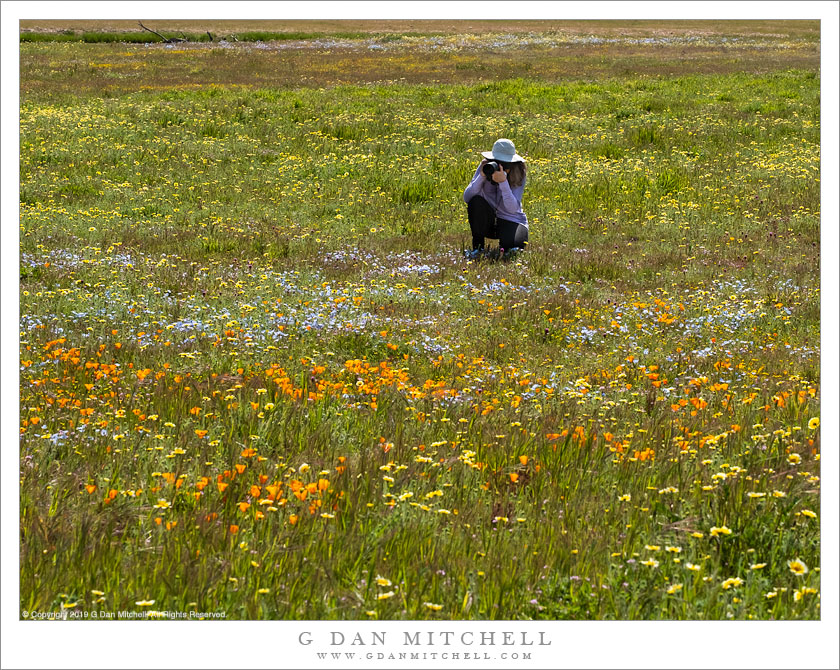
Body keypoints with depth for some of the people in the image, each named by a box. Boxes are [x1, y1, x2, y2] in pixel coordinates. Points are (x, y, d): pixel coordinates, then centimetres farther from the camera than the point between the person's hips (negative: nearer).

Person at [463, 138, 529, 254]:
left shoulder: (518, 173, -15)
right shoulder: (485, 167, -11)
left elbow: (513, 208, -26)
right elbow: (467, 198, -18)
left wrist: (503, 182, -38)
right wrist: (482, 176, -31)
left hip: (511, 221, -2)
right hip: (487, 221, 2)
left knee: (512, 245, -33)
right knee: (476, 201, -29)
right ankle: (477, 247, -14)